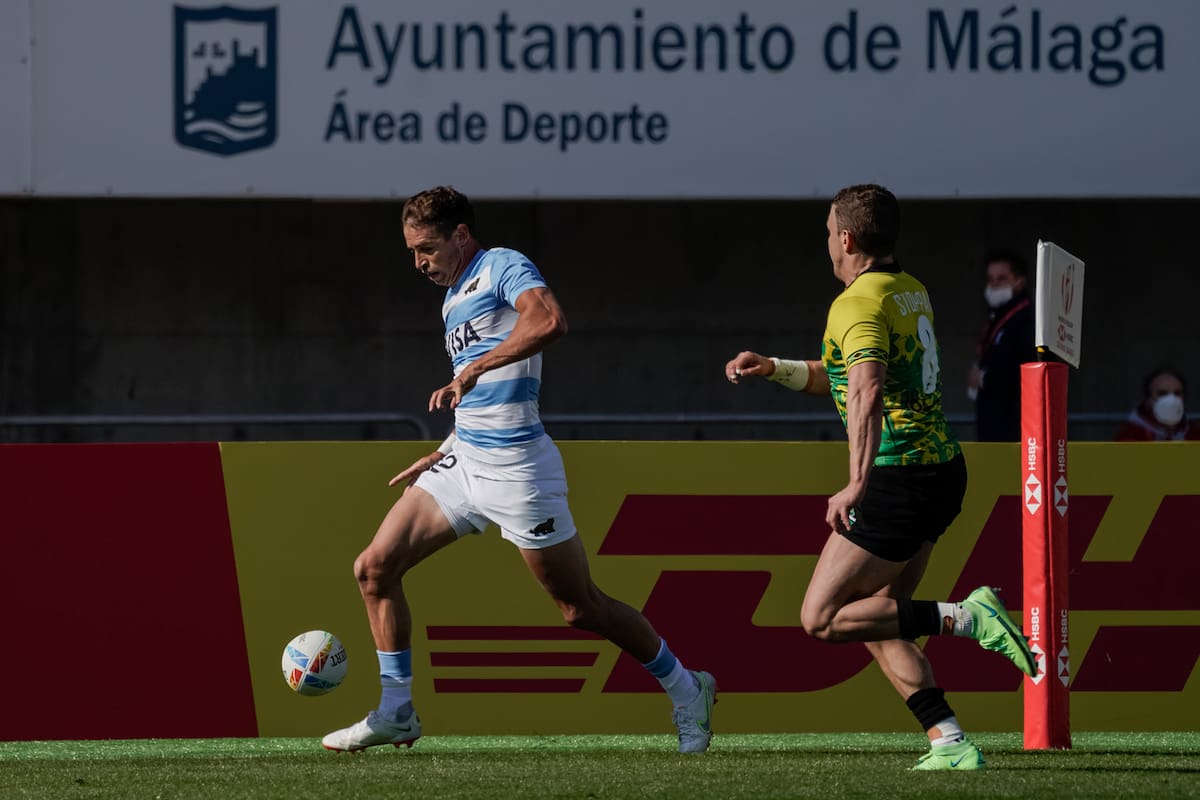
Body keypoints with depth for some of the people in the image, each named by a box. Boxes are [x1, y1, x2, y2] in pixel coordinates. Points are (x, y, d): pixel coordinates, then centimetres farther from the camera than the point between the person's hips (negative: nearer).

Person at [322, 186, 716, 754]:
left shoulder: (503, 267, -9)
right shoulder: (454, 298, 18)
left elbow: (548, 321, -31)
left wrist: (472, 370, -29)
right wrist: (441, 457, 23)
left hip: (515, 469, -9)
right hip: (463, 462, 9)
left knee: (581, 609, -1)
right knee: (374, 568, -1)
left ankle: (686, 691, 17)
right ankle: (395, 713, 7)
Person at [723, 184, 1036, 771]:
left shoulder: (858, 304, -14)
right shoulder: (912, 291, 17)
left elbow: (867, 394, -30)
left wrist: (858, 483, -38)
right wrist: (773, 369, 20)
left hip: (899, 477, -9)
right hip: (942, 469, 9)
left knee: (821, 618, -5)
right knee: (875, 620, 13)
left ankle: (964, 618, -16)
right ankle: (949, 743, 1)